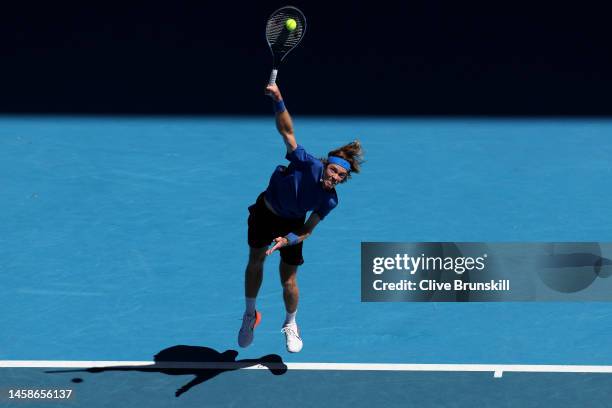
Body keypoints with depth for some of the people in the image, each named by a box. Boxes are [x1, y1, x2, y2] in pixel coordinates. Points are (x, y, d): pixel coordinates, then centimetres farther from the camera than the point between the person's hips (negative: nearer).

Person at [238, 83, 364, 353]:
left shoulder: (329, 201, -26)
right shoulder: (307, 164, -32)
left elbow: (306, 231, -19)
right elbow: (287, 131, -34)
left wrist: (286, 241, -38)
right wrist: (278, 100, -48)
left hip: (292, 225, 0)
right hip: (265, 212, 0)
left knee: (288, 281, 1)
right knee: (255, 262, 13)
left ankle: (290, 325, 31)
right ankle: (250, 315, 37)